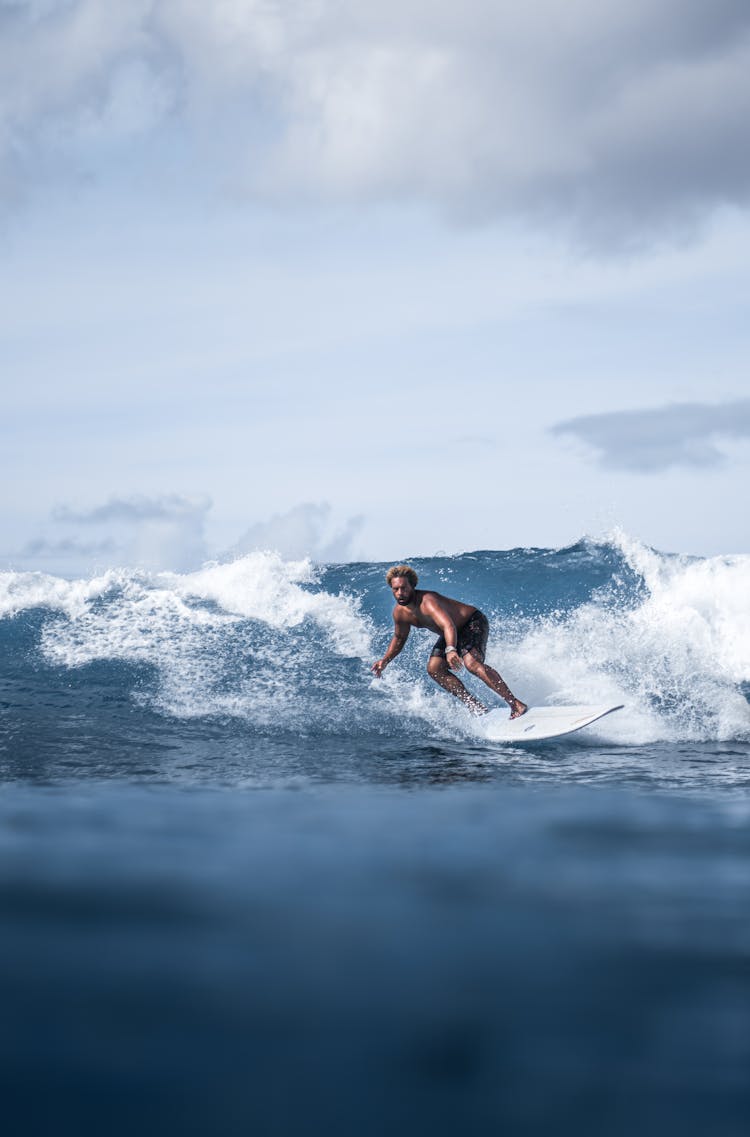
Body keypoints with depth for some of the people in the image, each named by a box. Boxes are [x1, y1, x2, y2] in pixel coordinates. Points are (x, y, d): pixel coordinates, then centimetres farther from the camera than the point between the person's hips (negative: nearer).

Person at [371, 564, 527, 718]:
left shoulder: (427, 601, -33)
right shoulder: (400, 612, -7)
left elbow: (448, 626, -49)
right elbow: (399, 639, 13)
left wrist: (450, 650, -66)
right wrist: (385, 661, 1)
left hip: (473, 622, -9)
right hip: (454, 633, 9)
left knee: (472, 663, -31)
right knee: (434, 669, -6)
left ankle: (516, 704, -37)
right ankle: (475, 706, -2)